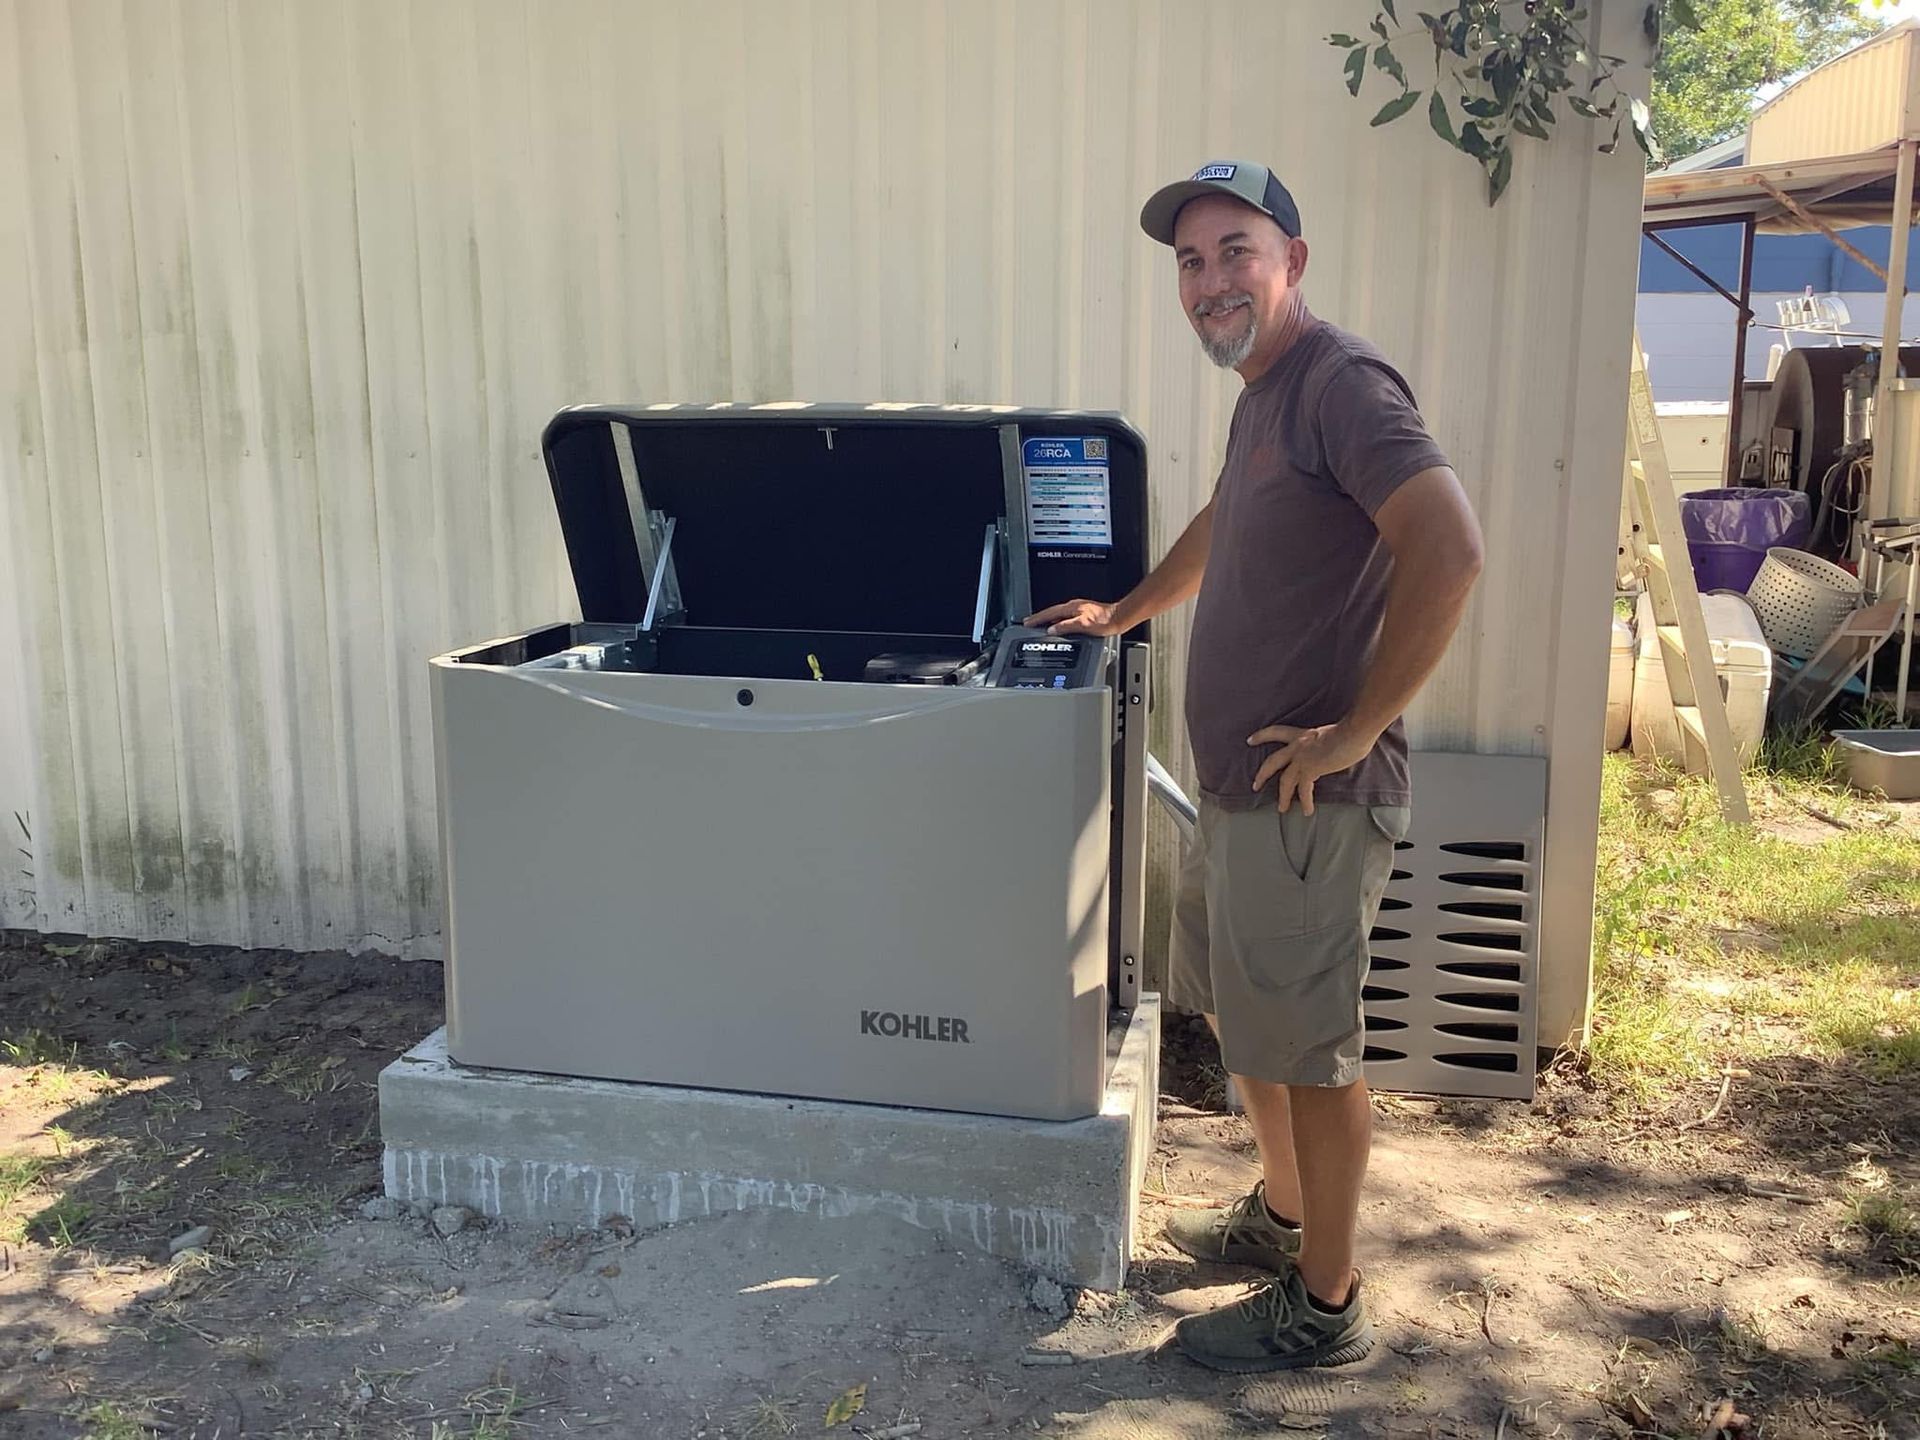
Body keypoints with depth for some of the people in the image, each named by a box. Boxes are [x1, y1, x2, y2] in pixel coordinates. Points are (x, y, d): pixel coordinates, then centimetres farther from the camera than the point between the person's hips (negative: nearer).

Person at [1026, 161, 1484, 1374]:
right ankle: (1282, 1216, 40)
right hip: (1243, 788, 10)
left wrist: (1357, 730, -24)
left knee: (1308, 1048, 2)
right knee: (1238, 1011, 21)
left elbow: (1449, 550, -28)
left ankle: (1325, 1307, 19)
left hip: (1310, 800, -10)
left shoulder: (1341, 383, -16)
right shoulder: (1263, 393, 15)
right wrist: (1122, 613, 35)